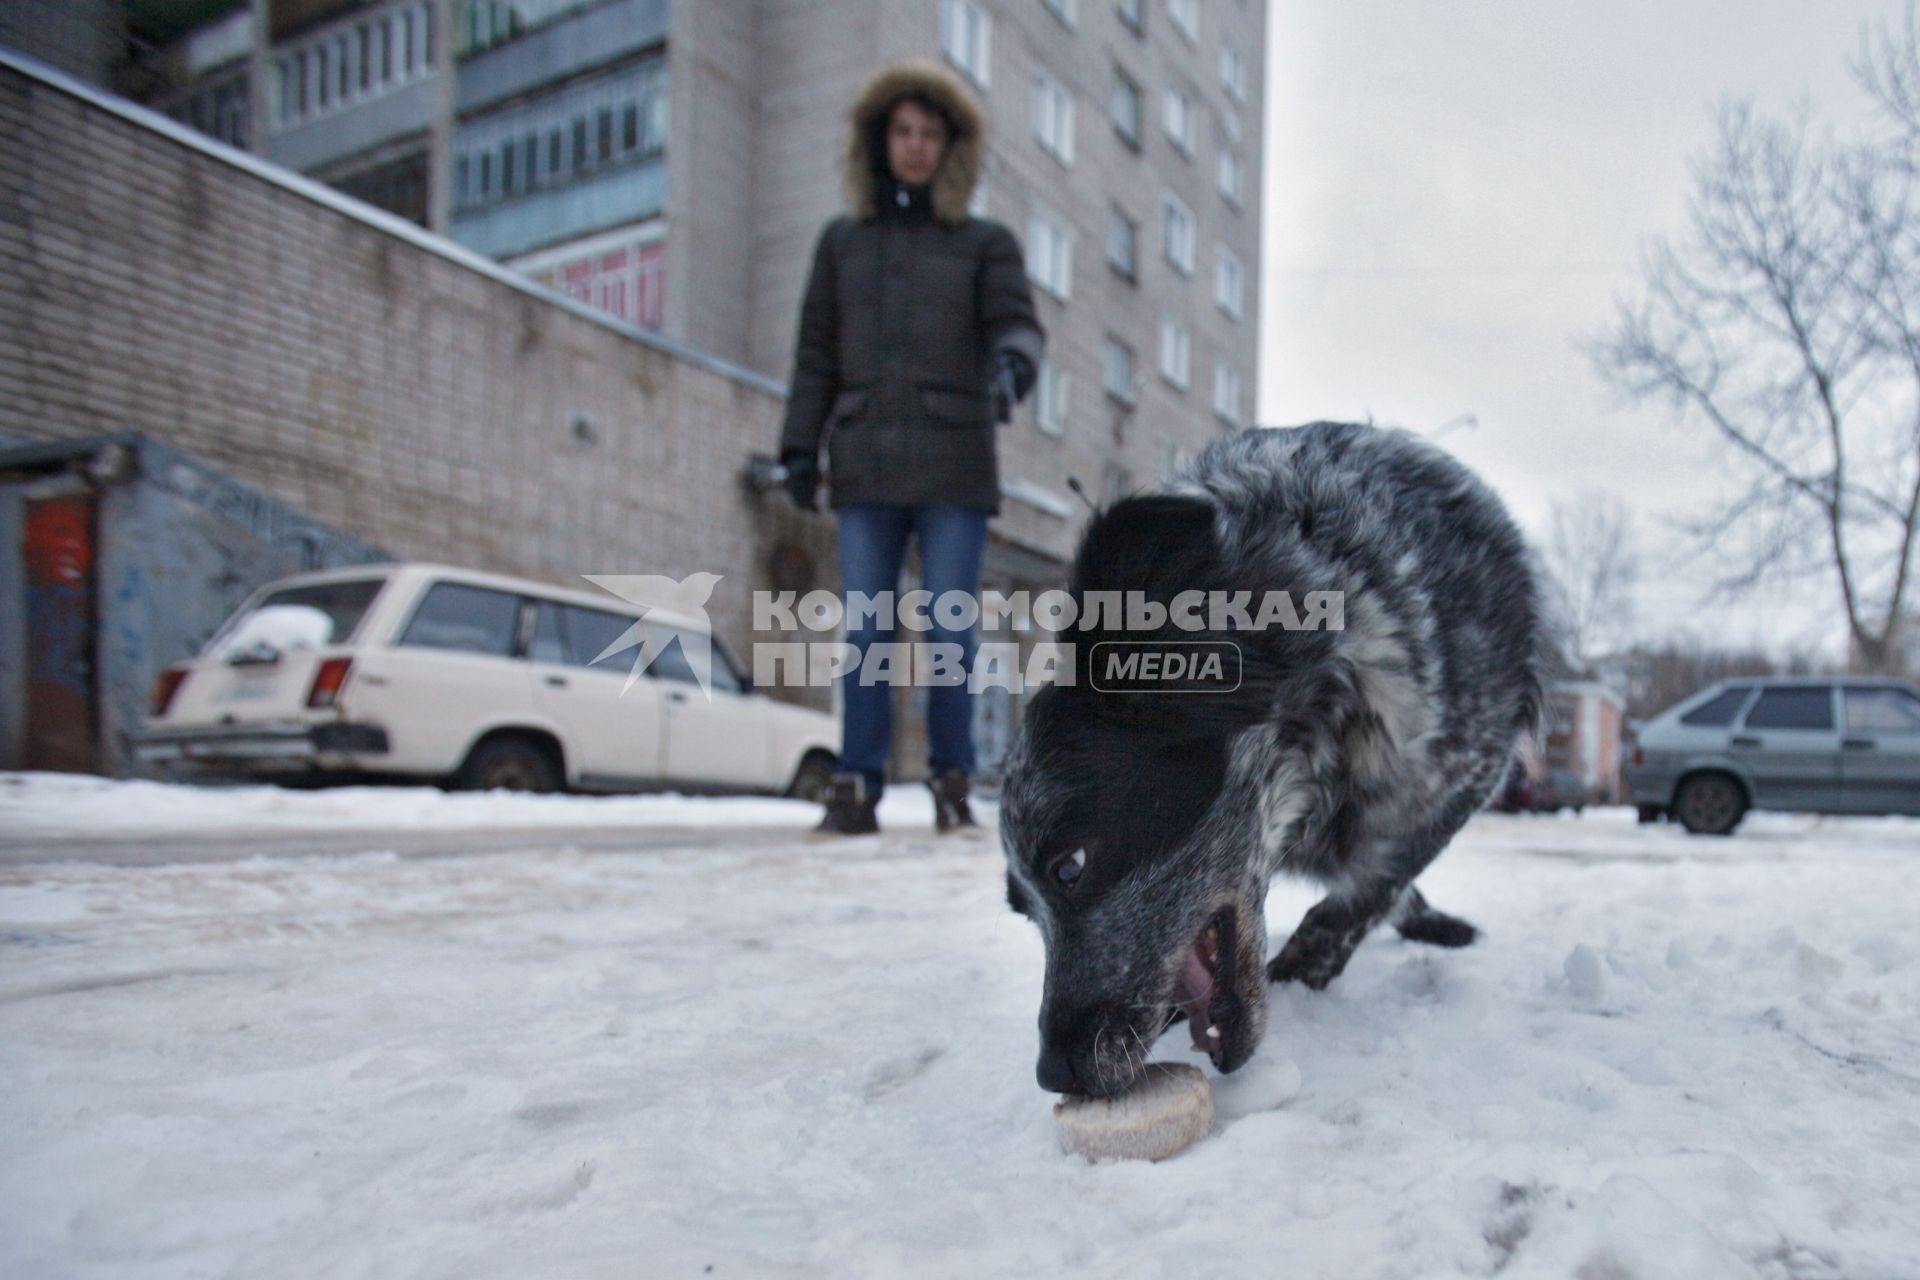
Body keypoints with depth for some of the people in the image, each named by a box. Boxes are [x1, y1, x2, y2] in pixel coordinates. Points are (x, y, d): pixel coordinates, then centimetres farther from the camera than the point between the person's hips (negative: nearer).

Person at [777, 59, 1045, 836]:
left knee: (950, 627, -4)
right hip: (866, 466, 2)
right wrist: (799, 446, 5)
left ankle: (952, 780, 8)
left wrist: (1013, 370, -27)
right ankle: (857, 788, 0)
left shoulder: (986, 244, 11)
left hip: (954, 464, -1)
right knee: (866, 631, -3)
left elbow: (1017, 325, -3)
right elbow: (816, 354, 14)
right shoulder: (843, 241, 17)